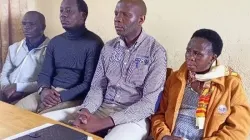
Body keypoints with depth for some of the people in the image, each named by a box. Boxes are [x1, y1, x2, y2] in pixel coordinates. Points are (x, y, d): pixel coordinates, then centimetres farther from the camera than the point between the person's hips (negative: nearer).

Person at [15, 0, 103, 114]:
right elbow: (45, 73, 12)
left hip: (74, 97, -6)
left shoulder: (94, 43, -9)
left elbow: (89, 84, -14)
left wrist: (61, 97, -20)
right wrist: (44, 89, -11)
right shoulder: (55, 41, 14)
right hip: (50, 92, 6)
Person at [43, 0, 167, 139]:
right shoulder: (108, 47, 8)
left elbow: (149, 103, -15)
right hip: (102, 109, 5)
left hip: (134, 117, -5)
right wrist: (85, 111, -14)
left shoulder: (156, 52, -10)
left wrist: (103, 123, -22)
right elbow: (97, 87, 9)